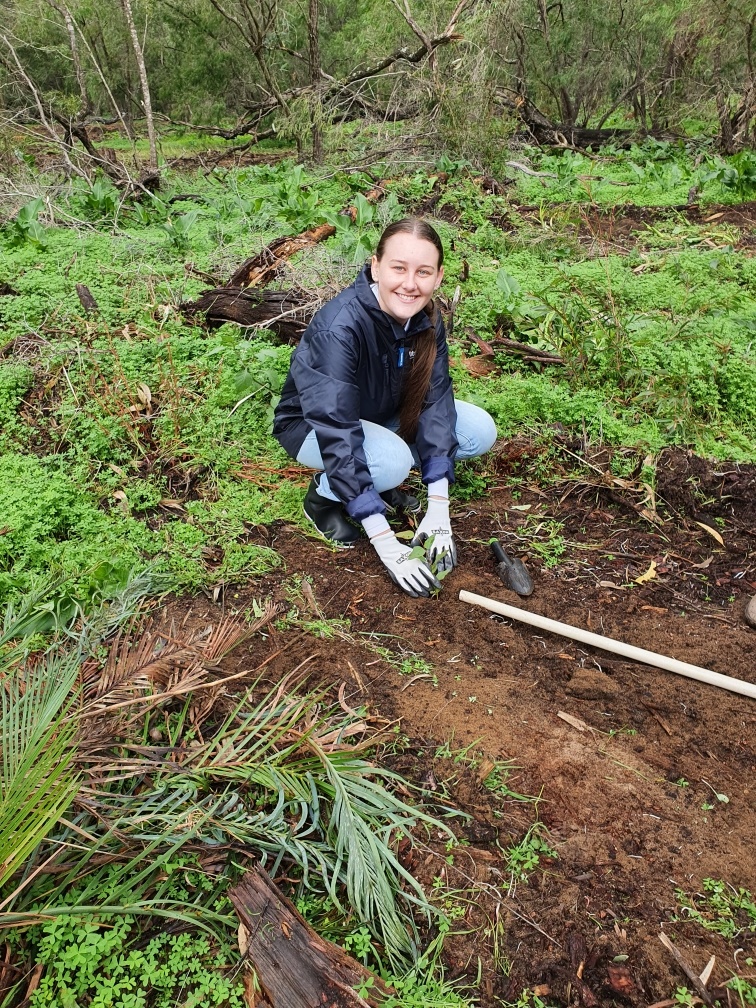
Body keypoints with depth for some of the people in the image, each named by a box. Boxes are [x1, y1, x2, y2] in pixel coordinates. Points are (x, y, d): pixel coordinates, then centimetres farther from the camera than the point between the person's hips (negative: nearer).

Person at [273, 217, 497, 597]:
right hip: (312, 425, -6)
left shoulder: (427, 319, -15)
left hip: (382, 416, 6)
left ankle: (380, 480, 7)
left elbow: (434, 402, -17)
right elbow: (338, 437, -38)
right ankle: (323, 493, -4)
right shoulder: (338, 326, -35)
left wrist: (438, 509, -24)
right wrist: (387, 546, -38)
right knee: (392, 462, -36)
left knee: (480, 431, -9)